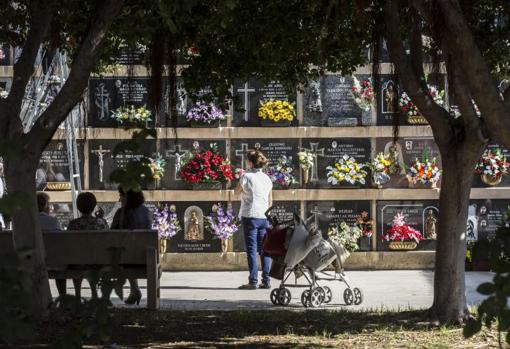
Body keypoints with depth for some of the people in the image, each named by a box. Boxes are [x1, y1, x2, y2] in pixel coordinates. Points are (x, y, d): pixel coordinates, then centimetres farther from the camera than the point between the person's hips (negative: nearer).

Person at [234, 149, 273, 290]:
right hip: (264, 217, 5)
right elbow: (270, 201, 12)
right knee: (264, 249, 8)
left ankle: (253, 281, -7)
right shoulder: (266, 178, 9)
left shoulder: (246, 176, -8)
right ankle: (266, 281, 7)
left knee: (252, 249, -3)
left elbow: (236, 191, 6)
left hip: (250, 216, -5)